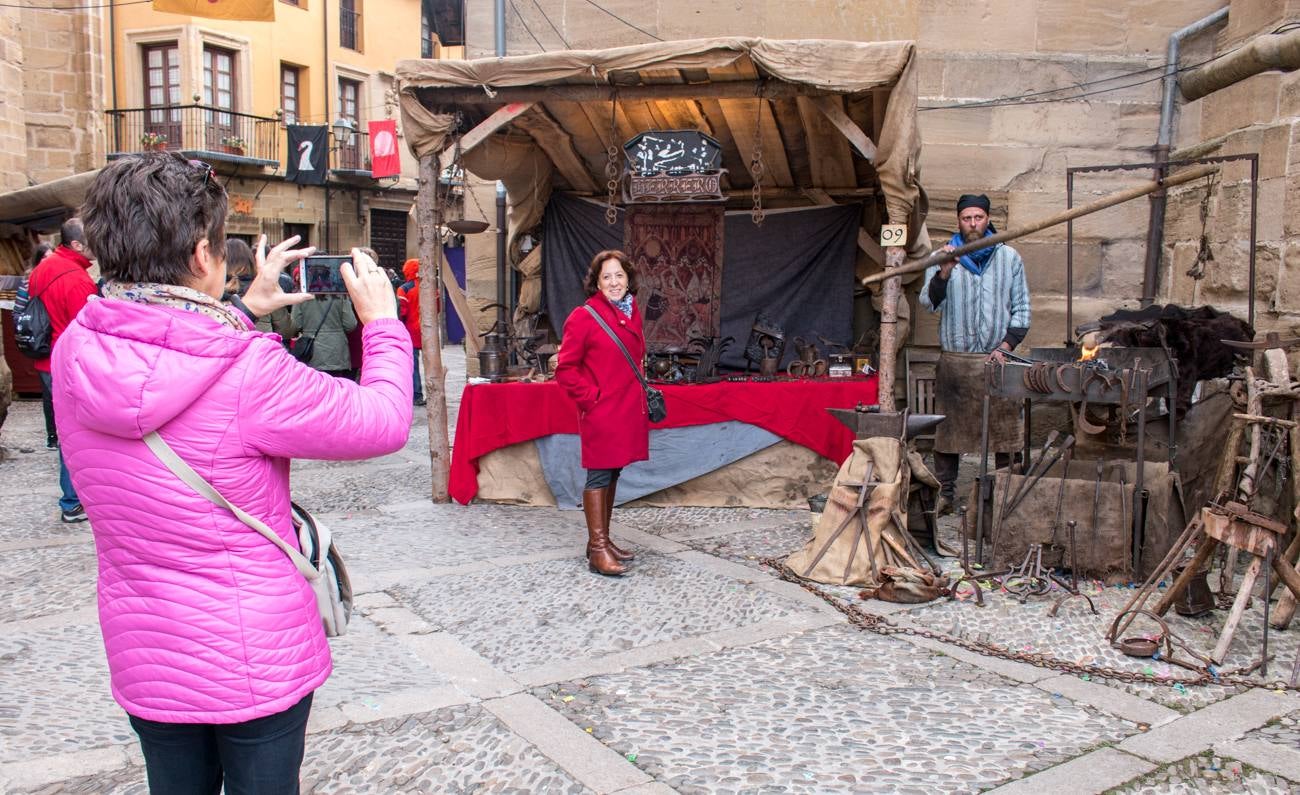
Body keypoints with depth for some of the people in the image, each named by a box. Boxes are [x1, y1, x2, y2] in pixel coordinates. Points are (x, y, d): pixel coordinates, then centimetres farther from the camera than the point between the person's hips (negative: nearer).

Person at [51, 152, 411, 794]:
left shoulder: (75, 356, -8)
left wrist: (244, 311, 14)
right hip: (259, 663, -5)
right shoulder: (249, 371, -27)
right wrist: (383, 323, -2)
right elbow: (384, 422, -16)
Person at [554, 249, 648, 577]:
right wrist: (592, 397, -13)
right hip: (600, 414, -7)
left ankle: (603, 540, 25)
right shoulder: (583, 317, -10)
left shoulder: (632, 315, 12)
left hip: (627, 411, 8)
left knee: (612, 475, 14)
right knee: (599, 476, -3)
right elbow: (566, 368, -10)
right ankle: (598, 550, 2)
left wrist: (641, 394, 14)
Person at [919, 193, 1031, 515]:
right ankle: (946, 493, 10)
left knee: (1002, 430, 1)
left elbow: (1021, 309, 10)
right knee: (948, 429, 1)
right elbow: (928, 302, -4)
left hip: (996, 359, 0)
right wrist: (943, 273, -21)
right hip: (954, 360, 0)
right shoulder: (943, 258, 8)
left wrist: (1006, 346, -2)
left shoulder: (1009, 258, 10)